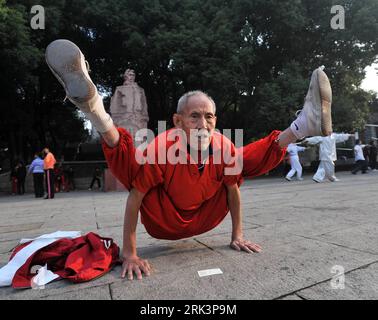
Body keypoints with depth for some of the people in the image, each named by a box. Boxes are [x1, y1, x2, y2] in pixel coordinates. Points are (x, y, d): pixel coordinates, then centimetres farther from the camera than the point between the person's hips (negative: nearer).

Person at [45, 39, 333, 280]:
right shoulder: (161, 148, -27)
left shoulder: (223, 146, -18)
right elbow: (135, 198, -22)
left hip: (202, 221, 3)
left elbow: (233, 189, -4)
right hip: (163, 223, -2)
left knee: (247, 159, -3)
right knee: (124, 155, -24)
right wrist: (129, 254, -19)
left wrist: (237, 234, 2)